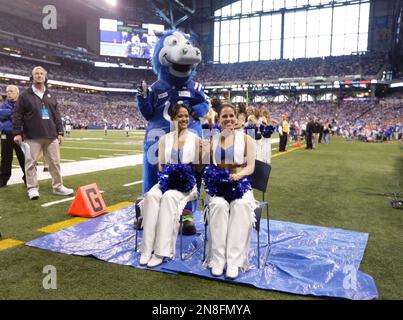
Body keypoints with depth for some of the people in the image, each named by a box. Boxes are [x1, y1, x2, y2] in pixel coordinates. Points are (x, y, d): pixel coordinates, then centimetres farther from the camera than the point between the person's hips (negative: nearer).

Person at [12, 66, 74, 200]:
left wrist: (60, 132, 9)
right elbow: (17, 115, 1)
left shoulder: (50, 96, 16)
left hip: (51, 136, 3)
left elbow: (57, 116, 16)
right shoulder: (25, 95, 4)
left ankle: (58, 187, 13)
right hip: (33, 137, -3)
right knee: (31, 163, 0)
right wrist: (17, 133, -7)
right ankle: (32, 188, 9)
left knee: (55, 162, 5)